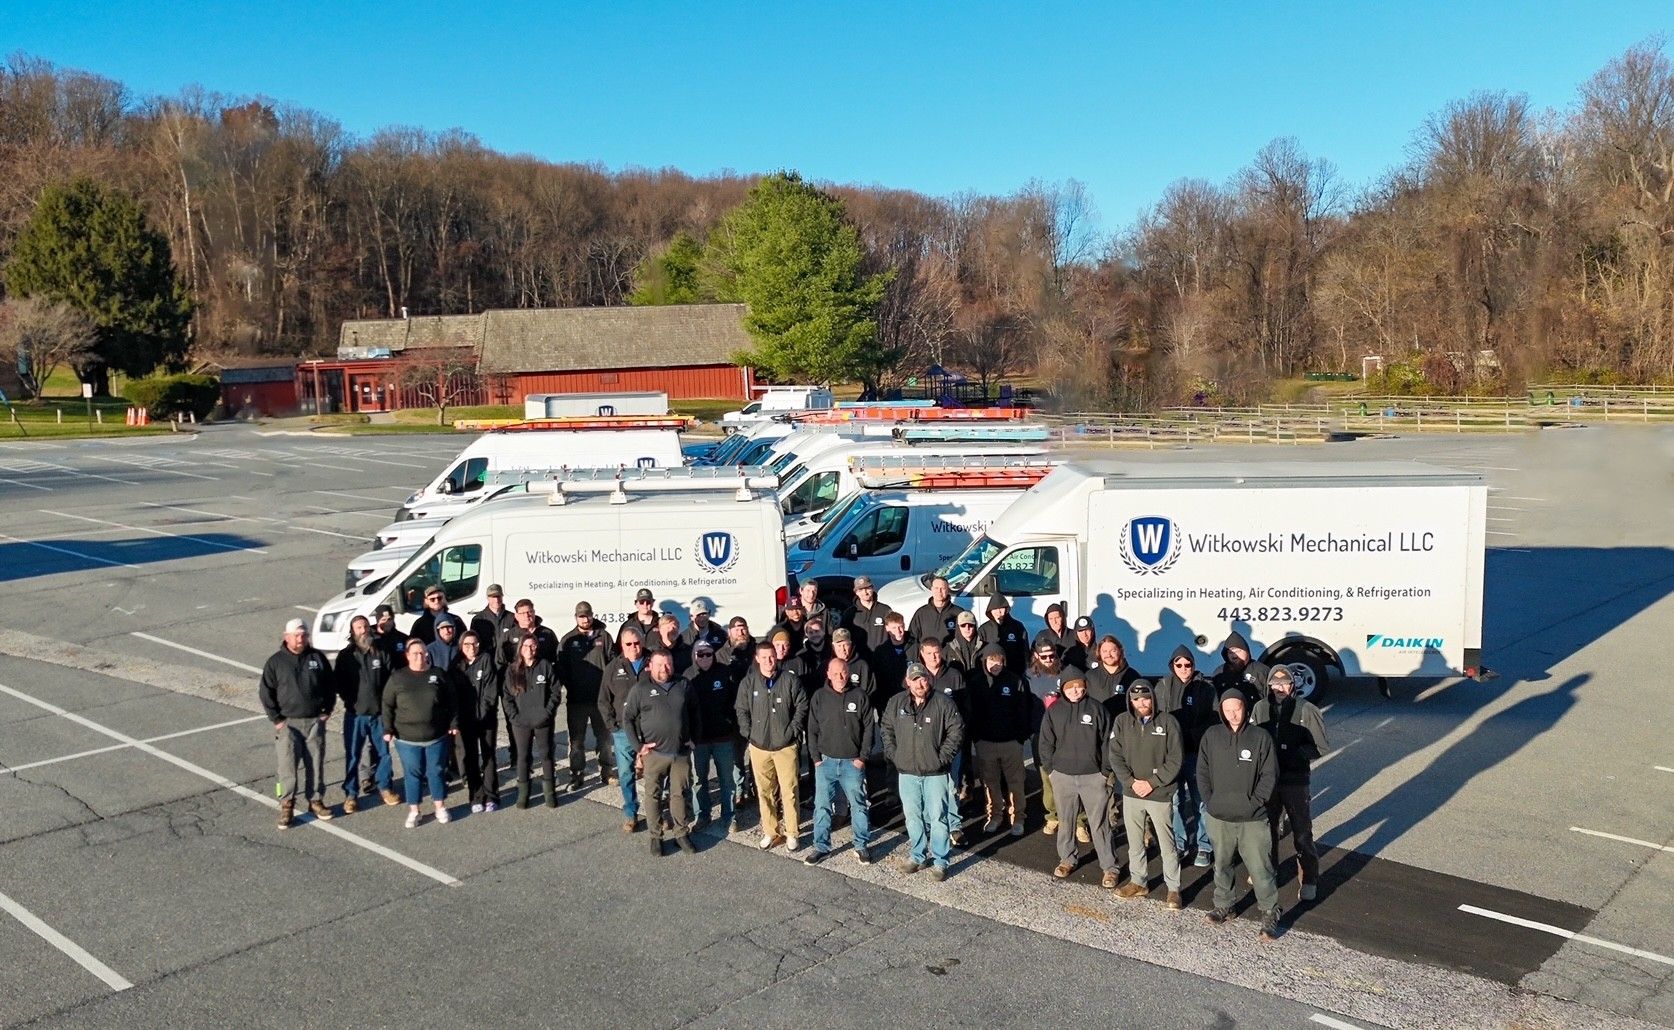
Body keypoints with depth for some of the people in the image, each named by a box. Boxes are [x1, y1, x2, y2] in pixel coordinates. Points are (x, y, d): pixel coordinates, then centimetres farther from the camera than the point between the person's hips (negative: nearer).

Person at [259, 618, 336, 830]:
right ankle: (287, 805, 3)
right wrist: (276, 718, -5)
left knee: (316, 763, 8)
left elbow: (330, 686, 12)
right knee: (288, 764, -5)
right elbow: (265, 692, 0)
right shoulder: (276, 661, -2)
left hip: (315, 721, 2)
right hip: (288, 723, -2)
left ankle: (315, 800, 20)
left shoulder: (318, 658, 3)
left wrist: (327, 710, 5)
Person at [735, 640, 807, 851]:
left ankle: (791, 833, 11)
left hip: (786, 746, -2)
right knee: (764, 792, 8)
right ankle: (771, 831, 21)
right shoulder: (748, 682, 2)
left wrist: (792, 730, -4)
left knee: (789, 791, -1)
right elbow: (741, 710, 6)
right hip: (758, 746, 2)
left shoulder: (790, 680, -3)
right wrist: (749, 732, -3)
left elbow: (802, 706, 1)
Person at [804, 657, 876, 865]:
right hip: (825, 762, 1)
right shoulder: (819, 697, 0)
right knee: (822, 806, 6)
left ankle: (862, 846, 18)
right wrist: (816, 758, -2)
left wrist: (862, 757, -5)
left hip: (852, 762, -1)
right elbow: (812, 729, 4)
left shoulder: (860, 697, -2)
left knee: (858, 805, 5)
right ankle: (821, 847, 17)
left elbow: (868, 729, 0)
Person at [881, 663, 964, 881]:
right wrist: (894, 754, 5)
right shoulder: (896, 702, 0)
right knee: (912, 816, 13)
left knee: (937, 817, 1)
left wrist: (942, 757, -9)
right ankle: (919, 855, 28)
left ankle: (940, 861, 11)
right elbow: (887, 729, 13)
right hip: (906, 772, 3)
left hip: (935, 773, -3)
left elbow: (957, 731, -6)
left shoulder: (943, 703, -10)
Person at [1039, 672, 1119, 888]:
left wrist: (1105, 771, -3)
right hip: (1063, 776, 3)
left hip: (1093, 775, -2)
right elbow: (1046, 742, 7)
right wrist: (1050, 769, 3)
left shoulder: (1096, 709, -4)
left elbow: (1107, 741, -1)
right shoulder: (1054, 711, 2)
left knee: (1099, 823, 0)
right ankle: (1067, 859, 30)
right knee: (1066, 820, 14)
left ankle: (1109, 867, 7)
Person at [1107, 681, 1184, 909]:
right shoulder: (1121, 722, -1)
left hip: (1160, 794, -3)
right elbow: (1115, 756, -1)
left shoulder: (1168, 722, -9)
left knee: (1166, 843, 4)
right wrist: (1131, 782, -12)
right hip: (1131, 793, 3)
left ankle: (1173, 887, 17)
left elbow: (1175, 759, -8)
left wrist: (1152, 783, -13)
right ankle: (1138, 881, 31)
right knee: (1135, 841, 15)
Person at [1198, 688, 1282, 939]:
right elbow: (1202, 772, 4)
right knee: (1222, 865, 17)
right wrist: (1210, 801, -3)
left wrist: (1256, 801, -11)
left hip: (1253, 818, -3)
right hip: (1219, 817, 3)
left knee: (1260, 867, 0)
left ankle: (1270, 913, 15)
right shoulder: (1211, 736, -1)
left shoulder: (1260, 737, -8)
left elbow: (1270, 774, -5)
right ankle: (1223, 905, 34)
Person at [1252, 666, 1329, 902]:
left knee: (1302, 833, 4)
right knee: (1266, 827, 20)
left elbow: (1320, 746, -8)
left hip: (1296, 780, -3)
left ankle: (1309, 881, 18)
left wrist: (1292, 754, -19)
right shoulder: (1260, 708, -2)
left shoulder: (1305, 709, -11)